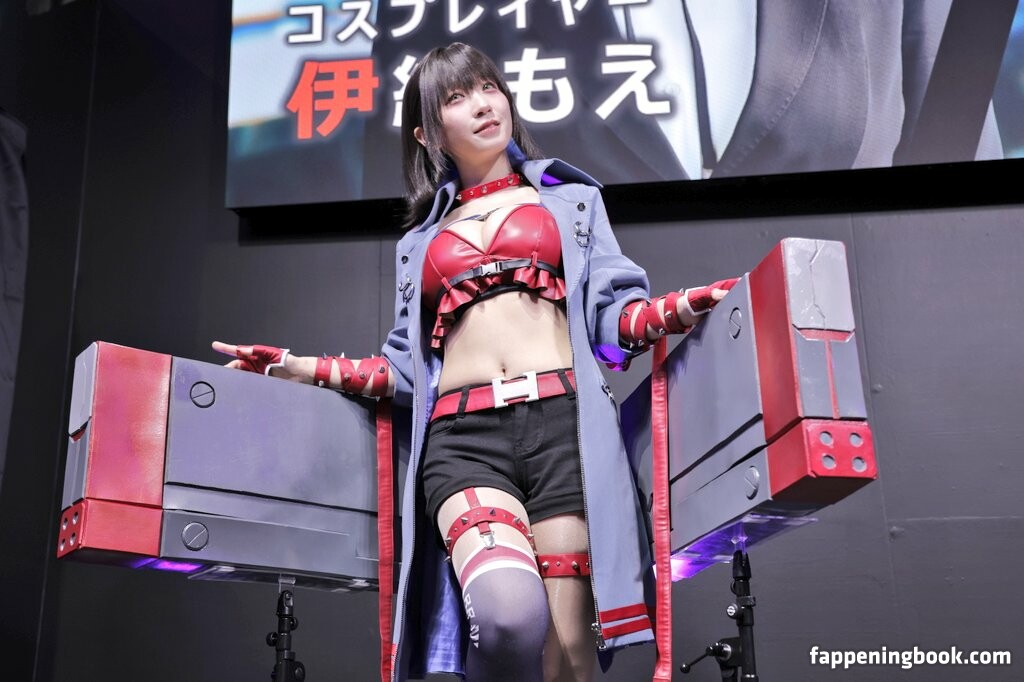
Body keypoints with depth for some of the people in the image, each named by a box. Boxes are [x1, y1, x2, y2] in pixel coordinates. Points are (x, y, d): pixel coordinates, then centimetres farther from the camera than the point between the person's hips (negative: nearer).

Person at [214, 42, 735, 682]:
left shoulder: (571, 200, 22)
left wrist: (690, 306, -7)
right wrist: (302, 369, 14)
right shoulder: (420, 242, 26)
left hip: (562, 420, 0)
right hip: (462, 437, 1)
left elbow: (612, 316, 12)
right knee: (509, 615, -28)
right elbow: (408, 368, 23)